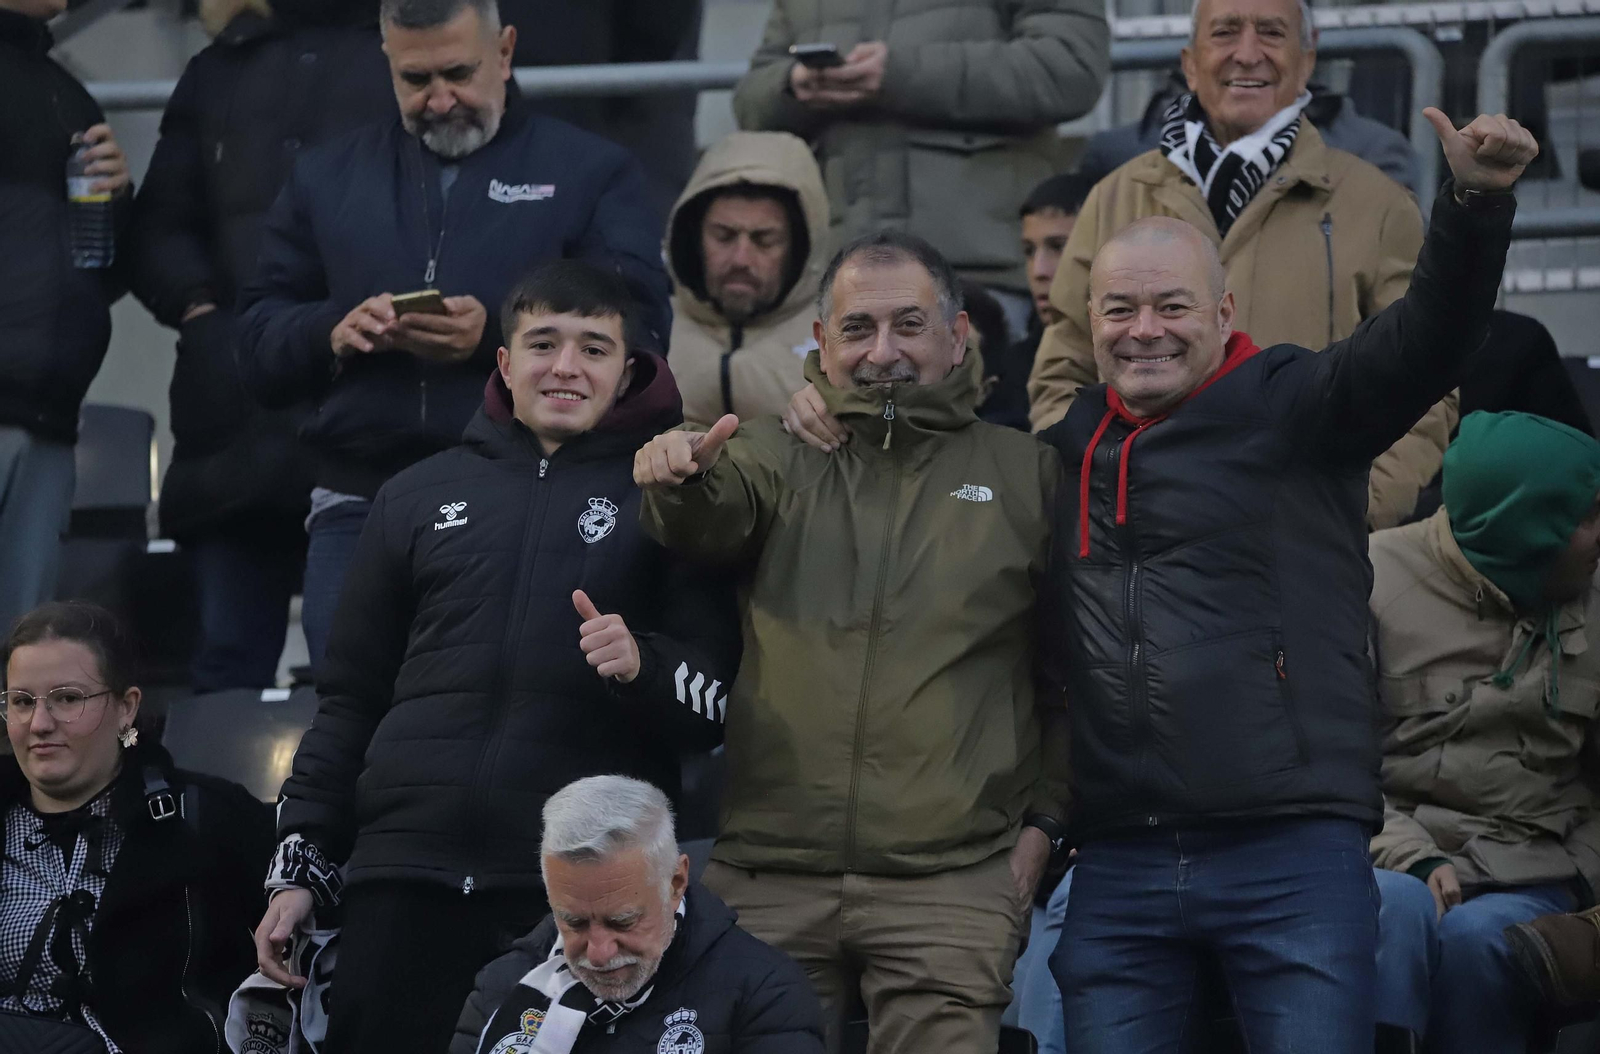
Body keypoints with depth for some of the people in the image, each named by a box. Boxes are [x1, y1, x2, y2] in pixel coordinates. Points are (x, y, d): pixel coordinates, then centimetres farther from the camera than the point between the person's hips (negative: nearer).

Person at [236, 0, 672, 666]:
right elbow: (258, 348, 12)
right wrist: (331, 334, -10)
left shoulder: (592, 173, 8)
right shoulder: (327, 179, 18)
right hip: (359, 507, 3)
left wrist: (494, 336, -19)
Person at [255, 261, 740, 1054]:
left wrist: (643, 667, -17)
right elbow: (350, 700, 21)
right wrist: (300, 868, 14)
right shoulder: (420, 497, 17)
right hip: (405, 879, 3)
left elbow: (718, 706, 5)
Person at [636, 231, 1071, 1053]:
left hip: (950, 879, -1)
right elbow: (713, 519, -10)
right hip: (769, 873, 1)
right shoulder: (780, 457, 13)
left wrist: (1041, 821, 3)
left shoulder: (1025, 474, 11)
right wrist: (680, 481, -33)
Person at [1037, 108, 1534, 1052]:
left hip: (1292, 855, -5)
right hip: (1119, 863, 5)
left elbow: (1424, 340, -14)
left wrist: (1476, 204, -30)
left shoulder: (1290, 405, 2)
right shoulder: (1070, 448, 17)